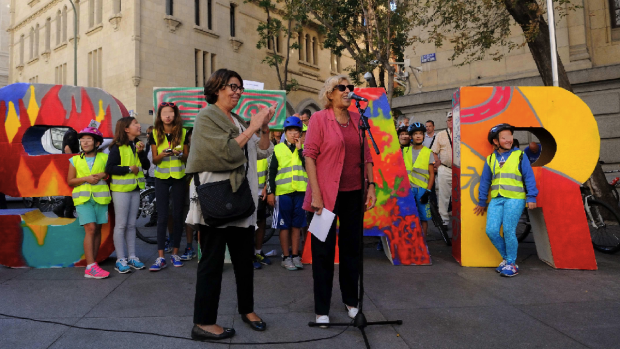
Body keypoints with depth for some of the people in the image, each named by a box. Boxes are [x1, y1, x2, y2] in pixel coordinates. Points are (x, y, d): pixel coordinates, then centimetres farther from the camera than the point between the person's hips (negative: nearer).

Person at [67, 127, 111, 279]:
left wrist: (103, 175, -6)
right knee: (90, 228, -13)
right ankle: (91, 267, -13)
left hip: (100, 197, 2)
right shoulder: (75, 160, 8)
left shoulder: (104, 158, 8)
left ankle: (91, 265, 10)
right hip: (83, 198, -1)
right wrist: (86, 179, -9)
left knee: (97, 229, 3)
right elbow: (70, 181, 8)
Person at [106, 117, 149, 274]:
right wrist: (129, 169, -15)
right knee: (121, 224, -1)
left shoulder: (137, 145, 10)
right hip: (121, 189, -6)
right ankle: (120, 260, 6)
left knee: (131, 224, 11)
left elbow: (146, 165, 3)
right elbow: (109, 168, -15)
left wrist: (141, 152, -11)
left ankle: (132, 257, 18)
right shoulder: (118, 147, -8)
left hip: (135, 188, 6)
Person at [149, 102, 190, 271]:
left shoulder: (183, 133, 2)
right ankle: (160, 257, 1)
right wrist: (163, 154, -19)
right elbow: (154, 160, 2)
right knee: (162, 217, -2)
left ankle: (175, 253, 16)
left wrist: (180, 154, -16)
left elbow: (187, 157, 6)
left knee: (177, 215, 4)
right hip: (161, 178, 0)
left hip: (179, 177, 0)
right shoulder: (155, 134, 2)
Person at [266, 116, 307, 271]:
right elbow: (271, 172, 6)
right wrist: (270, 192, 1)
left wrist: (300, 149, -7)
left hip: (301, 192, 2)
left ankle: (295, 256, 19)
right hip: (283, 192, -1)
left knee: (297, 225, 9)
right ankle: (286, 257, 13)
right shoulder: (278, 149, 6)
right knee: (284, 226, 4)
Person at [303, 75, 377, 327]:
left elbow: (366, 155, 13)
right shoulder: (319, 118, -4)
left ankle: (351, 301, 32)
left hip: (355, 193, 5)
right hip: (327, 194, -4)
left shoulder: (357, 119, 10)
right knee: (324, 251, 6)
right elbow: (309, 155, -9)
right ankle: (321, 309, 20)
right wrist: (315, 193, -16)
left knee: (351, 247, 14)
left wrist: (370, 186, 5)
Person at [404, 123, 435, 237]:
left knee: (423, 217, 3)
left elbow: (432, 174, 1)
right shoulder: (405, 151, 7)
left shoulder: (428, 153, 2)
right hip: (408, 188, 1)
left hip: (422, 189, -1)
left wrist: (427, 191, -7)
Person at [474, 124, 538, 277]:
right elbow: (485, 181, 17)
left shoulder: (519, 155, 4)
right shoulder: (490, 159, 13)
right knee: (491, 231, -4)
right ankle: (506, 257, 18)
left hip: (515, 198, -4)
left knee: (508, 231, -7)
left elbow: (529, 177, 2)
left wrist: (531, 197, -5)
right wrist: (482, 202, 19)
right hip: (496, 199, 4)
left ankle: (511, 263, 10)